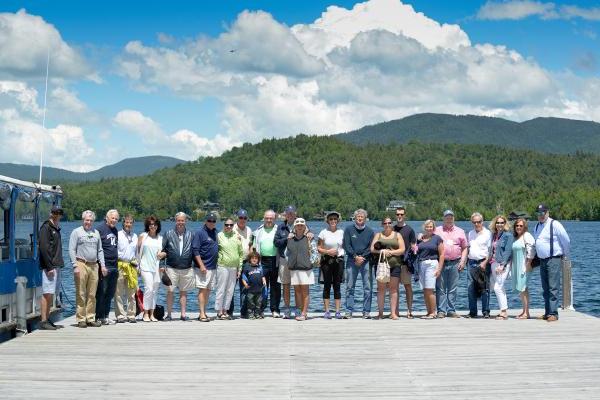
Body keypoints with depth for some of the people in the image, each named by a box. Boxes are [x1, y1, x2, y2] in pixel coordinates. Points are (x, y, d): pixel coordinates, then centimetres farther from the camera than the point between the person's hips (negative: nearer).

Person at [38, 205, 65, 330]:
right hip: (49, 266, -9)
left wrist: (58, 265, 14)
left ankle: (47, 320, 15)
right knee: (47, 293, -10)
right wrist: (49, 267, -20)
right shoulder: (46, 227, -9)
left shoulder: (56, 228, 18)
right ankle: (43, 321, -10)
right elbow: (44, 248, -17)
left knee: (50, 294, 11)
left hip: (55, 265, 9)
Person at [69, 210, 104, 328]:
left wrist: (102, 265, 10)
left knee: (92, 295, 5)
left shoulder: (96, 233, 18)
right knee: (81, 294, -4)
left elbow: (100, 250, 21)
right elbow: (72, 250, -2)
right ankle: (81, 319, -2)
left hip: (94, 265, 5)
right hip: (81, 264, -5)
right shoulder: (76, 232, 4)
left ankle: (91, 318, 10)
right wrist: (75, 266, -11)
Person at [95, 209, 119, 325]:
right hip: (104, 266, -8)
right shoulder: (100, 229, -8)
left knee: (110, 293, 11)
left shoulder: (115, 231, 17)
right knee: (101, 293, -4)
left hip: (114, 267, 8)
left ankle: (105, 316, 19)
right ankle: (99, 317, 0)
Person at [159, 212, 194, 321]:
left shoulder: (191, 235, 8)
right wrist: (163, 254, -15)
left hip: (187, 269, 1)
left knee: (183, 292, 8)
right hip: (172, 268, -1)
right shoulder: (168, 234, 5)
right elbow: (162, 249, 7)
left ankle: (183, 314, 13)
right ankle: (169, 314, 5)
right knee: (170, 291, -2)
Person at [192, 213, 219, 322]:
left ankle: (204, 312, 16)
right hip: (203, 267, -7)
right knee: (202, 289, -7)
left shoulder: (216, 232, 14)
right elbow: (195, 250, -12)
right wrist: (201, 265, -18)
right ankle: (202, 314, -7)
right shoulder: (199, 233, -7)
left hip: (213, 267, 7)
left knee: (208, 290, 9)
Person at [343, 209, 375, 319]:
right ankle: (349, 311, 3)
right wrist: (356, 257, -10)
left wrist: (362, 257, -9)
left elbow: (371, 247, 3)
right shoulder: (348, 229, 5)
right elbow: (346, 245, -1)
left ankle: (366, 311, 3)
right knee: (350, 287, 0)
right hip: (351, 260, 0)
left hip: (366, 261, 1)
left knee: (368, 287, -2)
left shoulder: (370, 231, 8)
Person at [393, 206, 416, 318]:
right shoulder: (392, 229, 12)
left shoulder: (409, 230, 4)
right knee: (394, 286, 2)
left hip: (406, 262, -3)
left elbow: (413, 247, 2)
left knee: (408, 286, 0)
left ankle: (409, 310, 3)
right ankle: (395, 310, 7)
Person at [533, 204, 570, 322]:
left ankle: (553, 313, -11)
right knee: (545, 289, 10)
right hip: (542, 261, 7)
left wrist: (565, 256, 5)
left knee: (553, 288, -10)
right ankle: (547, 313, 14)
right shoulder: (537, 226, 13)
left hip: (553, 260, -7)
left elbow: (566, 241, -4)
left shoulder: (555, 224, -9)